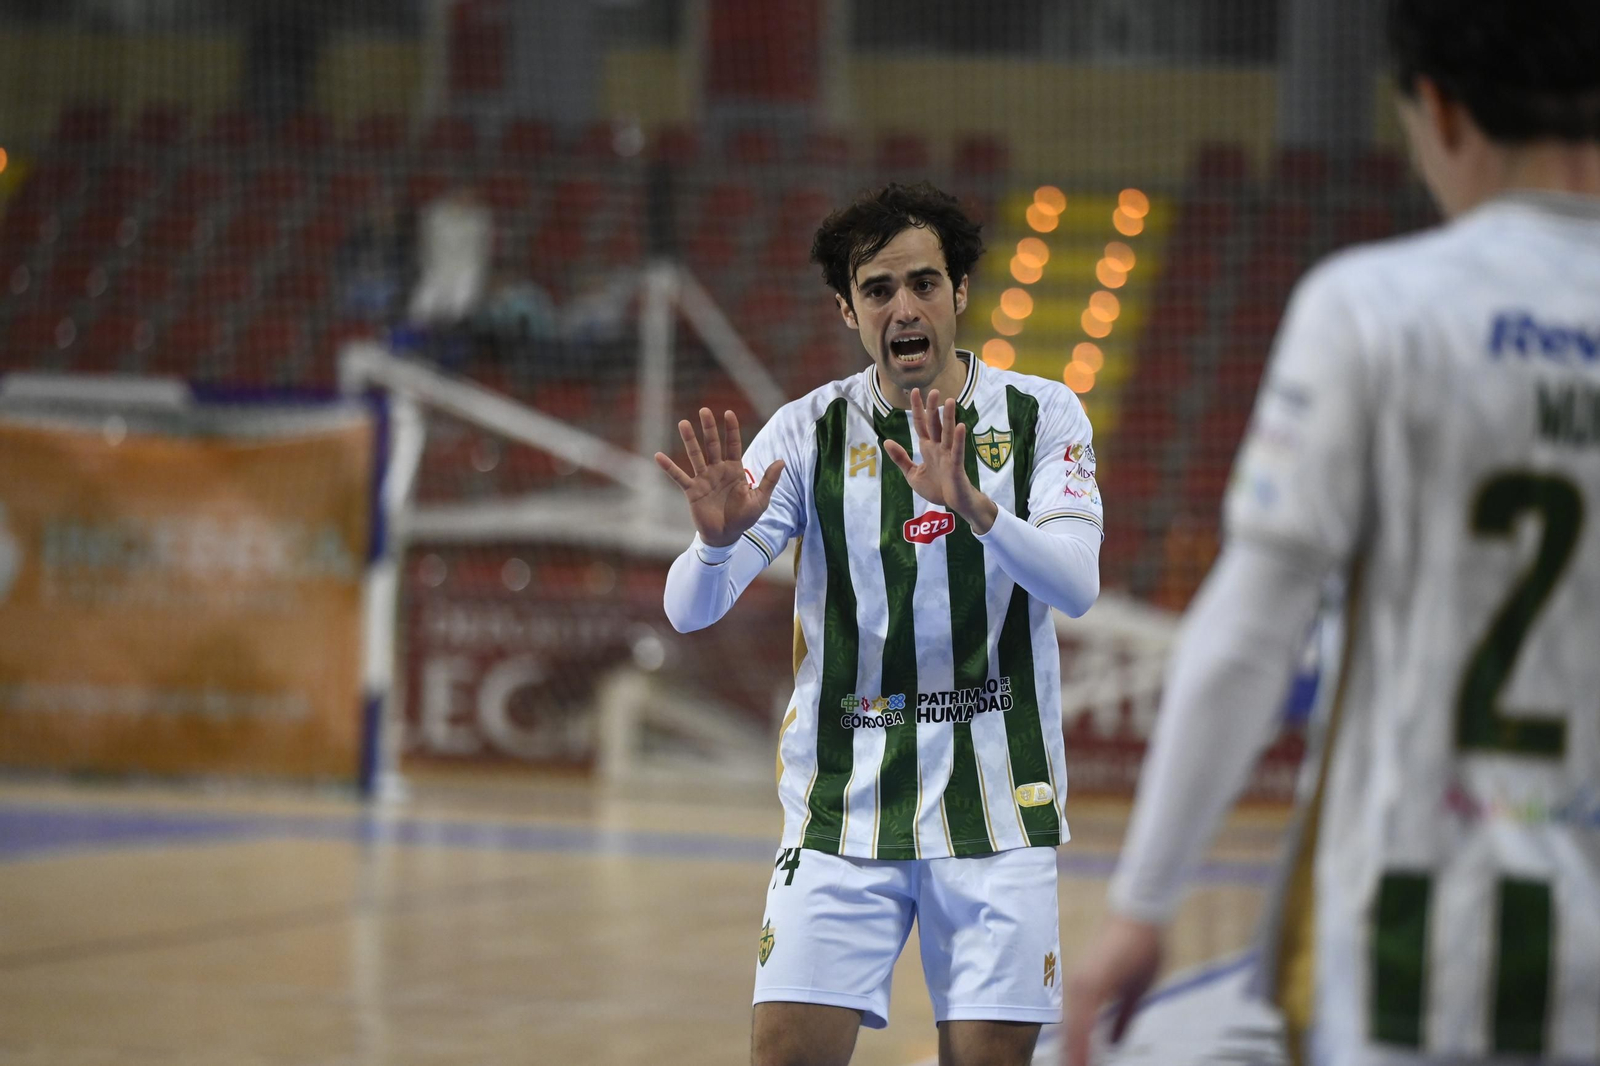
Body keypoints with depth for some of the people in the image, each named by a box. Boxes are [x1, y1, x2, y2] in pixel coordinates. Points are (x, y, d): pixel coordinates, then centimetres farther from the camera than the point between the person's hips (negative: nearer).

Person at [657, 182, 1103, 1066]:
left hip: (995, 803, 0)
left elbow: (1076, 583, -14)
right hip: (844, 805, 0)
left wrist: (975, 507, -33)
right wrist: (718, 538, -28)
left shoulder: (1041, 414, 1)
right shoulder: (809, 433, 1)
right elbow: (690, 610, -5)